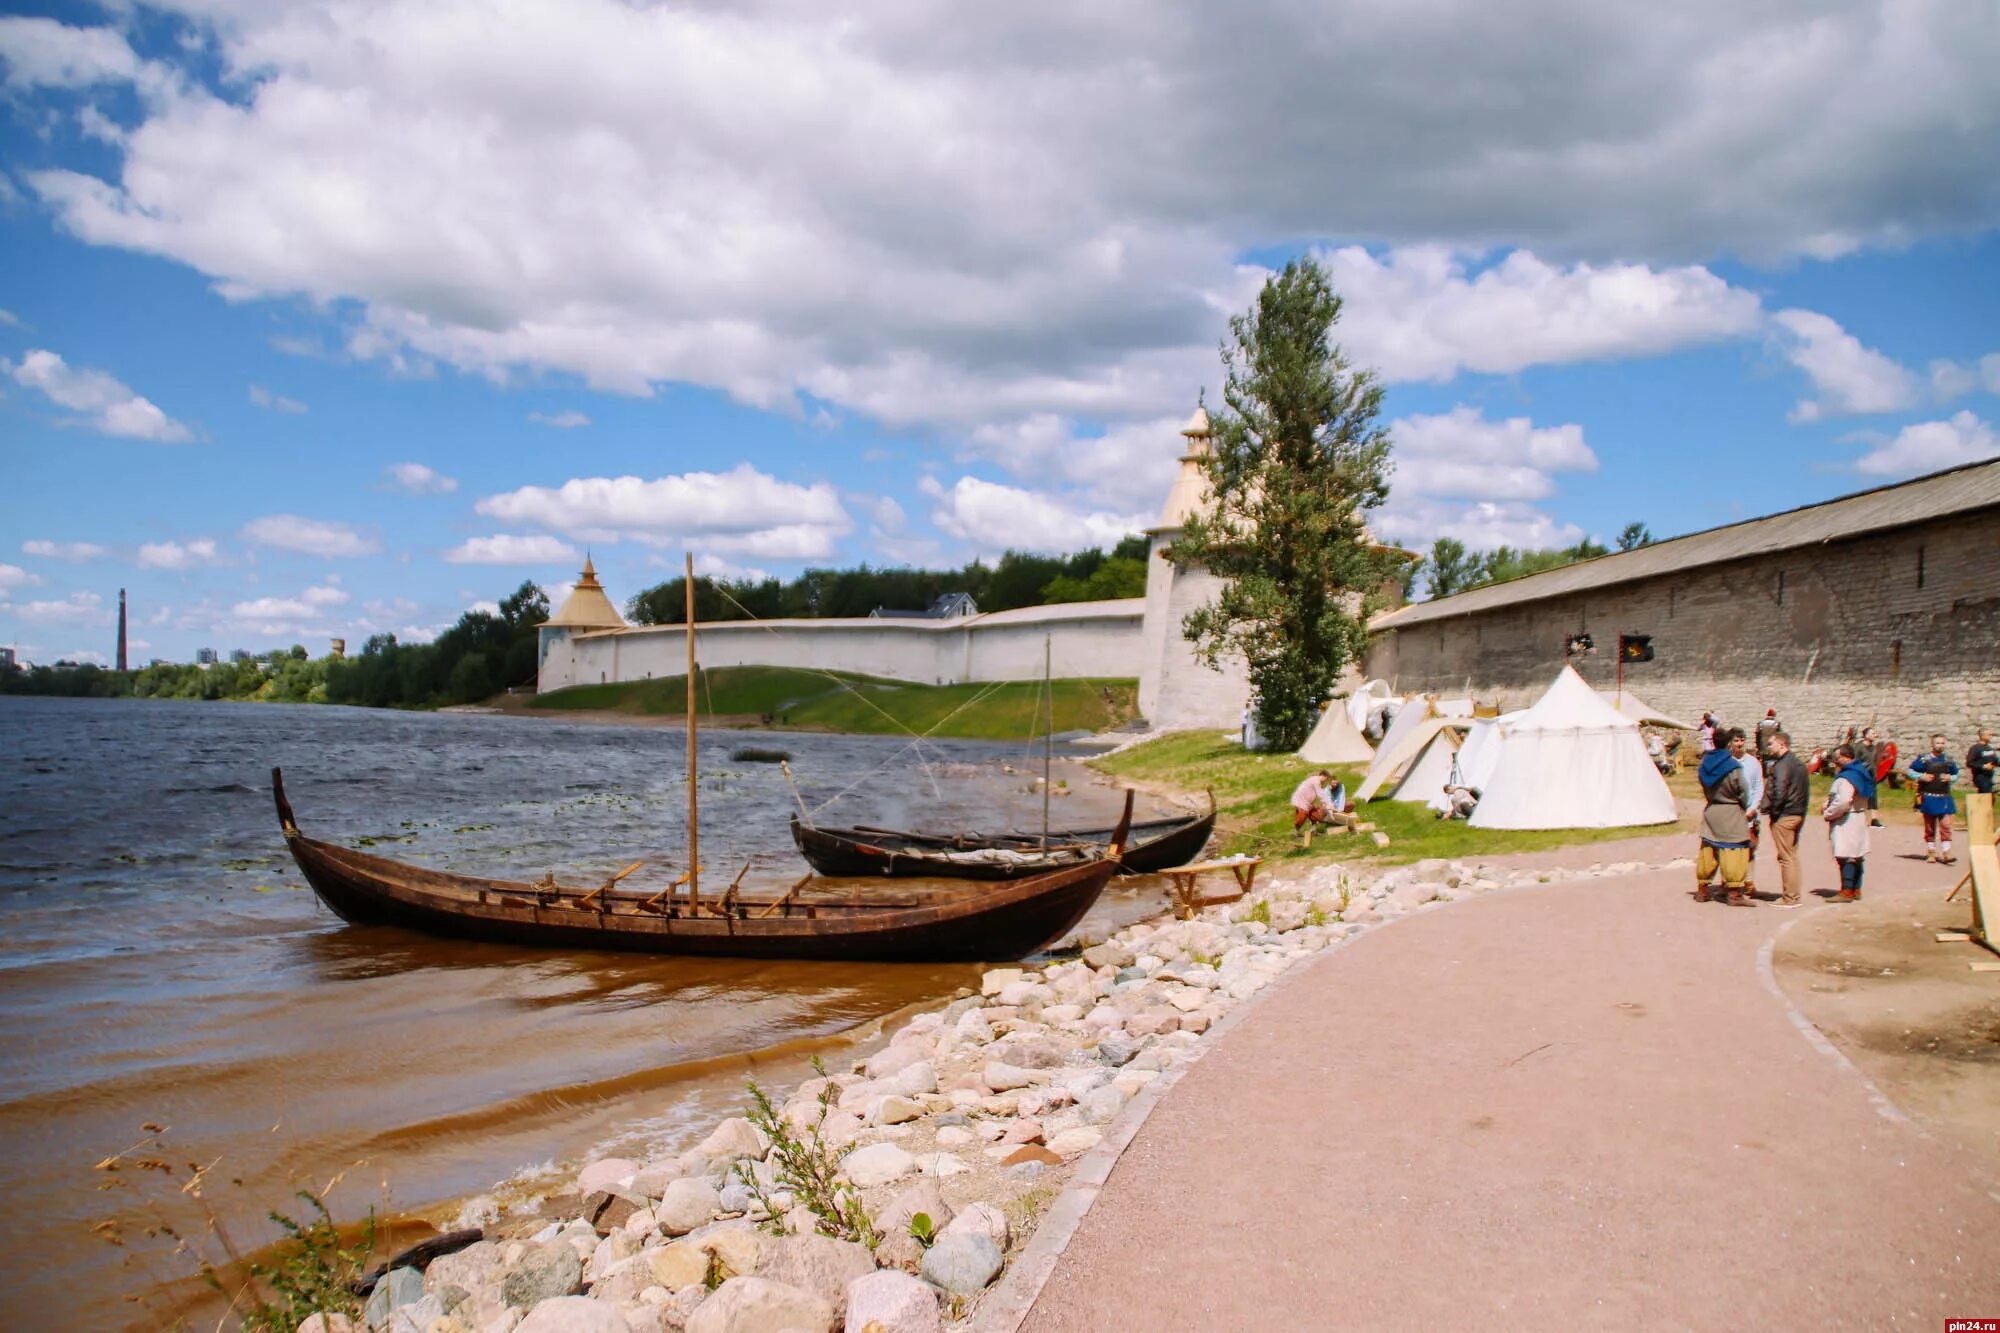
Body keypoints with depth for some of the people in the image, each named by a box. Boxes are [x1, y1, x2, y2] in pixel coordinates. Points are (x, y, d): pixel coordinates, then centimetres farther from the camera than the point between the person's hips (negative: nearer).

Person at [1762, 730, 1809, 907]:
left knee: (1785, 857, -4)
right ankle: (1793, 895, 20)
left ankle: (1788, 898, -1)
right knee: (1792, 856, 15)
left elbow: (1779, 792, -25)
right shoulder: (1799, 764, 14)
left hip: (1783, 816, -10)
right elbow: (1807, 789, 20)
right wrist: (1801, 809, 18)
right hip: (1798, 814, 10)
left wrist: (1769, 810, -13)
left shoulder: (1782, 765, -17)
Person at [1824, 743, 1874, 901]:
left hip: (1847, 822, -11)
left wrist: (1828, 814, -13)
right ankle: (1856, 890, 21)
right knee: (1856, 856, 14)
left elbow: (1843, 802, -28)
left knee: (1845, 857, -7)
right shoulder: (1859, 773, 13)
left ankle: (1847, 892, -5)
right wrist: (1827, 805, 9)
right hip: (1858, 819, 11)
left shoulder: (1847, 778, -20)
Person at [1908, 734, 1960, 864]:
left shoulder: (1948, 760, 6)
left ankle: (1946, 853, -5)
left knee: (1946, 825, -6)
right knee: (1930, 827, 7)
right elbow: (1911, 771, 2)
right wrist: (1921, 776, -14)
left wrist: (1950, 778, -3)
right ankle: (1931, 853, 19)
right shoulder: (1923, 759, -5)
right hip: (1929, 798, -2)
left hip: (1944, 798, 2)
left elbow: (1955, 774, 18)